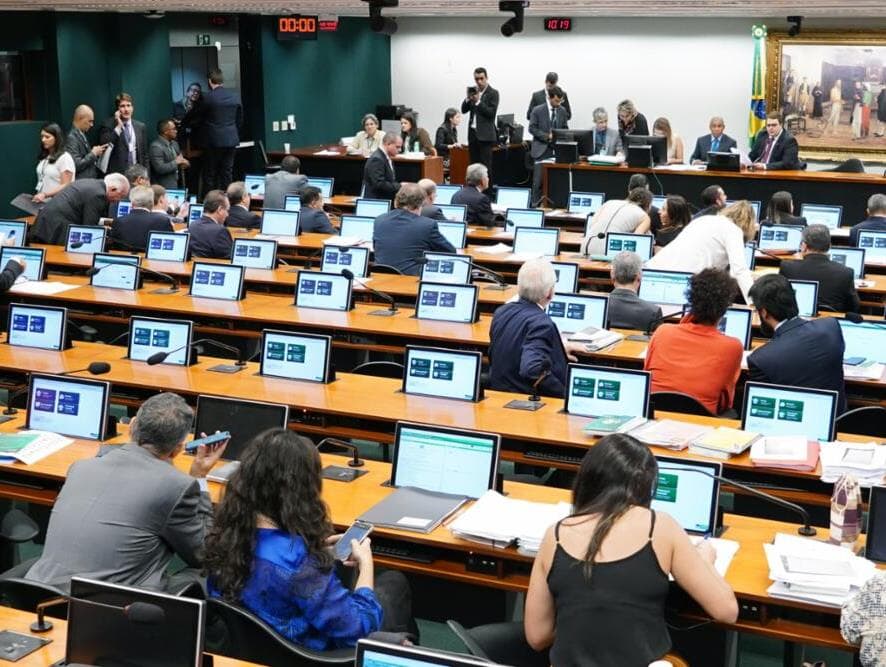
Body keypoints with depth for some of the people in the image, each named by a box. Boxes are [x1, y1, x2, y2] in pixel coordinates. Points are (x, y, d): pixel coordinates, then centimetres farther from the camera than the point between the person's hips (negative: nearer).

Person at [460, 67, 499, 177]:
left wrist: (478, 101, -17)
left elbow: (491, 113, -13)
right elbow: (464, 110, 10)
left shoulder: (493, 93, -4)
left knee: (485, 166, -7)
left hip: (485, 135, -6)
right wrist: (468, 99, -8)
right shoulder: (473, 91, 13)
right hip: (473, 133, 6)